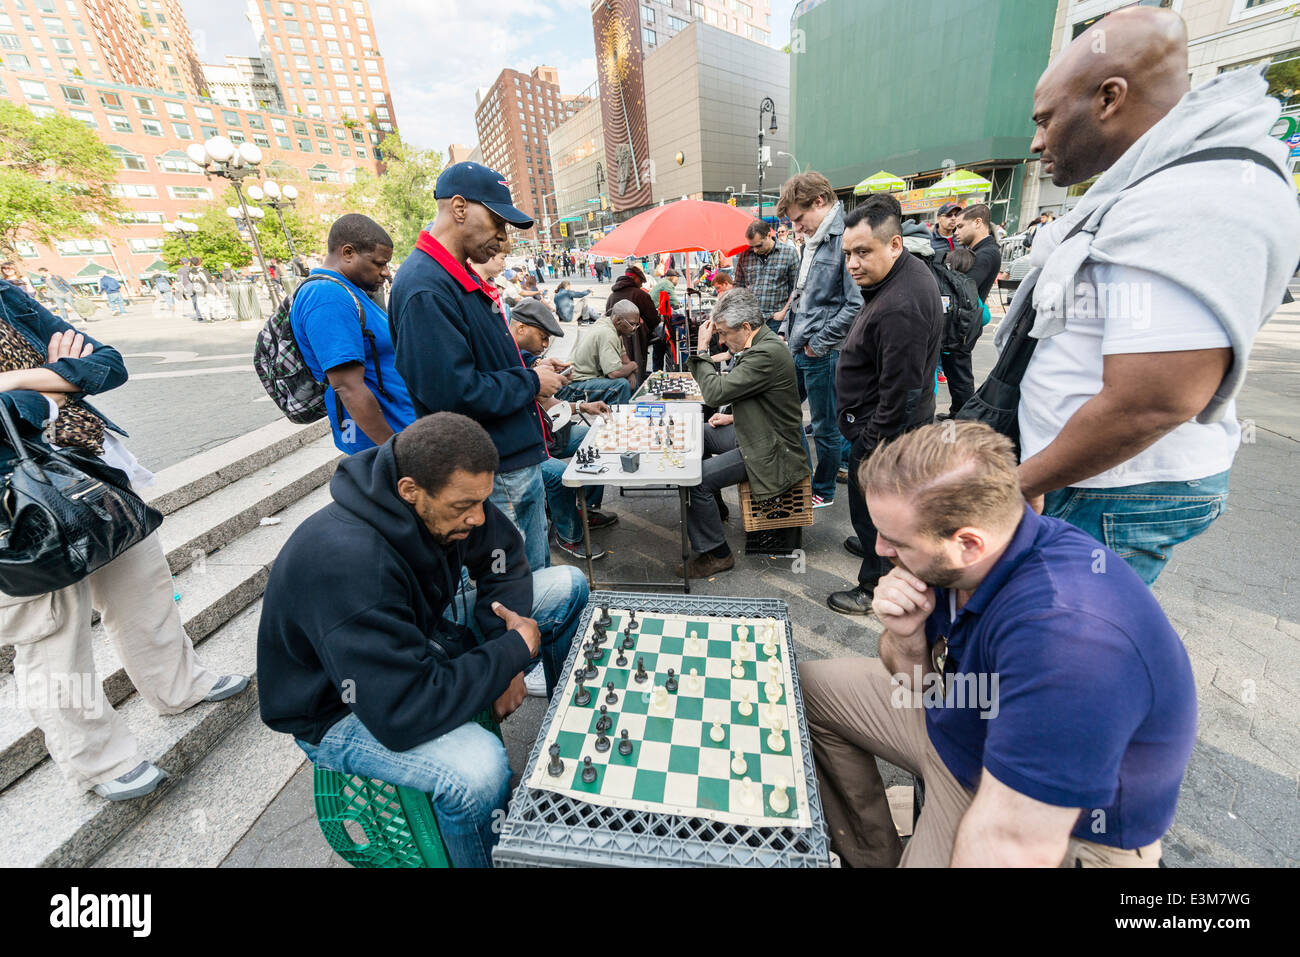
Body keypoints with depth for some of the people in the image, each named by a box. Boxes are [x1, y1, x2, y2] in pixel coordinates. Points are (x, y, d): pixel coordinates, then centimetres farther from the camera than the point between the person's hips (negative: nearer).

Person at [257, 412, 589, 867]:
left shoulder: (450, 495, -16)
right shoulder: (346, 561, -38)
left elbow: (503, 560, -1)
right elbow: (402, 714, -39)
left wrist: (503, 651, -15)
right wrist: (515, 650, -27)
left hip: (422, 631, 7)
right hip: (343, 710, -6)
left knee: (568, 586, -1)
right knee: (478, 767, -37)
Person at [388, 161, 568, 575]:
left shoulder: (461, 277, 15)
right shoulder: (426, 288, -20)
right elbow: (452, 392, -27)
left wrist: (532, 371, 7)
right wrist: (530, 382, -14)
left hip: (520, 459, 10)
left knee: (536, 572, 23)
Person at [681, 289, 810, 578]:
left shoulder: (767, 353, -27)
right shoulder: (761, 344, 7)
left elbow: (715, 393, -29)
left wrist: (702, 349, -18)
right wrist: (734, 417, 9)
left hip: (770, 451, -11)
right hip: (753, 432, 11)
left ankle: (717, 554, -3)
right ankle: (712, 505, 33)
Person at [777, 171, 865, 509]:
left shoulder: (846, 239, -18)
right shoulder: (814, 240, 13)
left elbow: (856, 304, -25)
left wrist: (820, 342, -18)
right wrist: (788, 330, 14)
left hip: (823, 355, -9)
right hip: (797, 351, 10)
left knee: (825, 429, 6)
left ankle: (823, 491, 25)